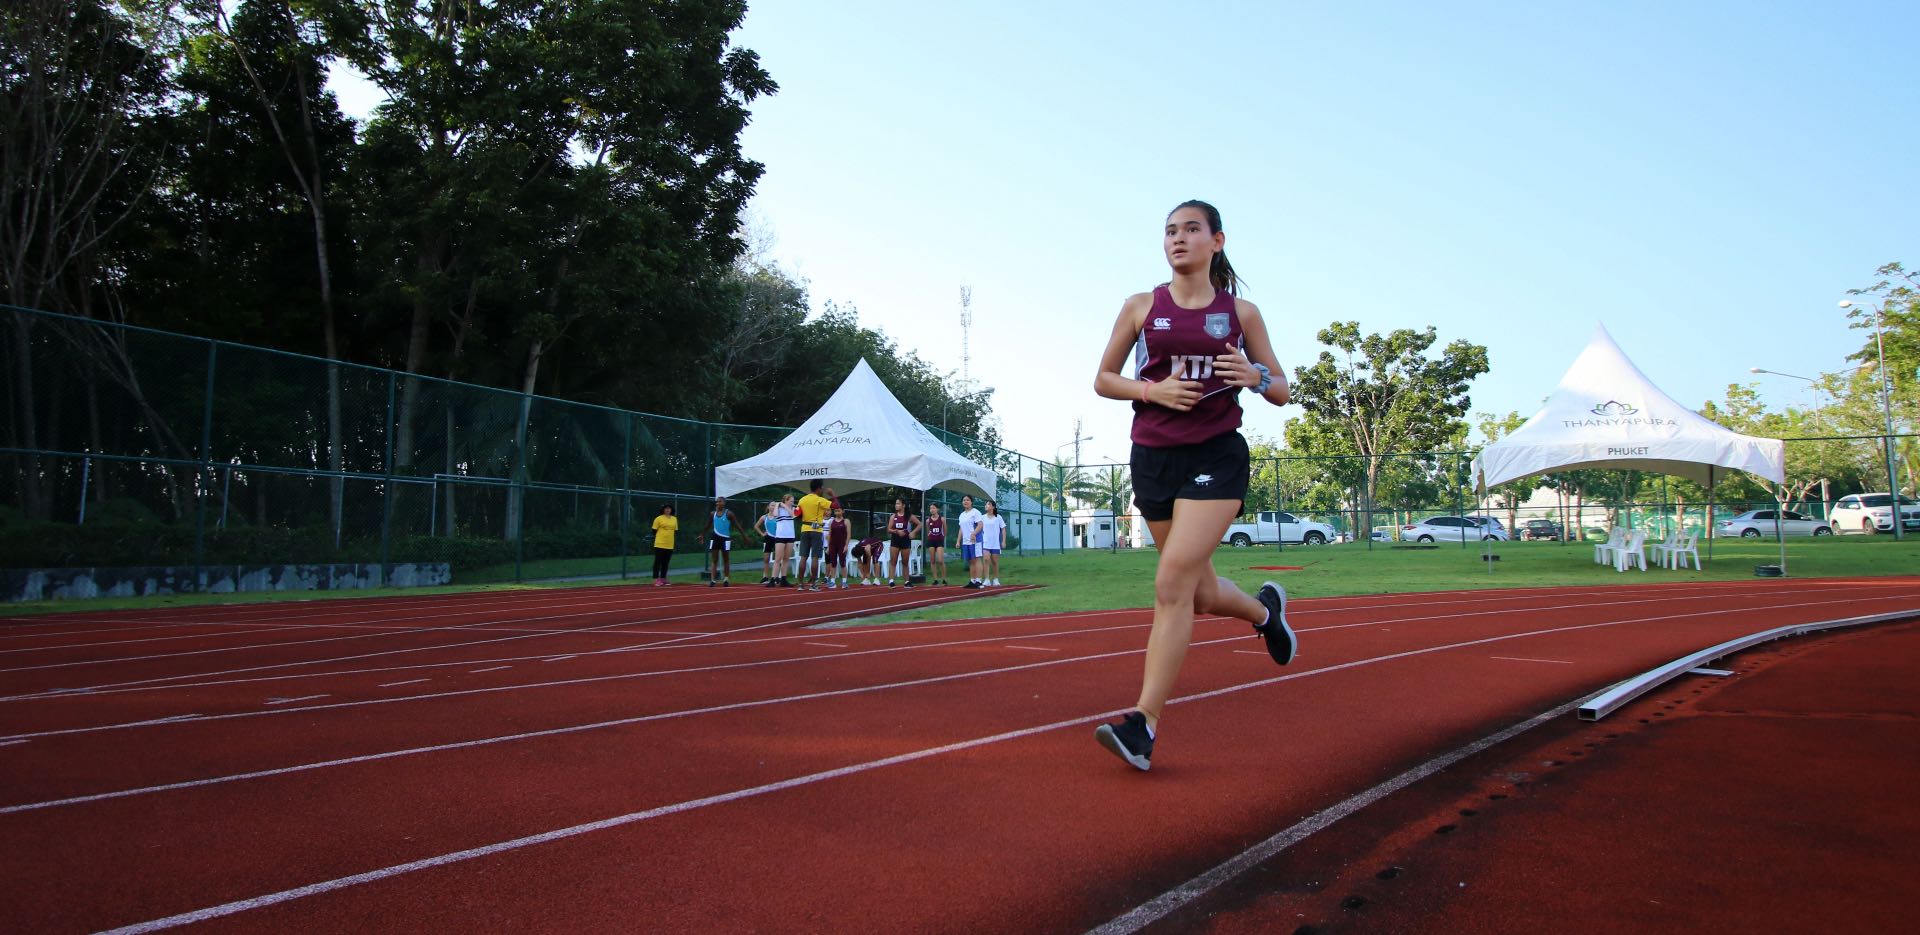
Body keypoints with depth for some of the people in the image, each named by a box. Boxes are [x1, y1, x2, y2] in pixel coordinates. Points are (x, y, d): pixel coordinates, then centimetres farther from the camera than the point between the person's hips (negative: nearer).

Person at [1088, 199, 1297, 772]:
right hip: (1153, 457, 3)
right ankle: (1265, 608, 47)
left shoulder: (1241, 312, 5)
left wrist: (1255, 376, -13)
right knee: (1201, 595, 11)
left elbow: (1281, 392, 10)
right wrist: (1152, 389, -10)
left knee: (1173, 583, -18)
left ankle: (1143, 725, -15)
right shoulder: (1141, 307, 7)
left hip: (1216, 457, -3)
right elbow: (1103, 380, 9)